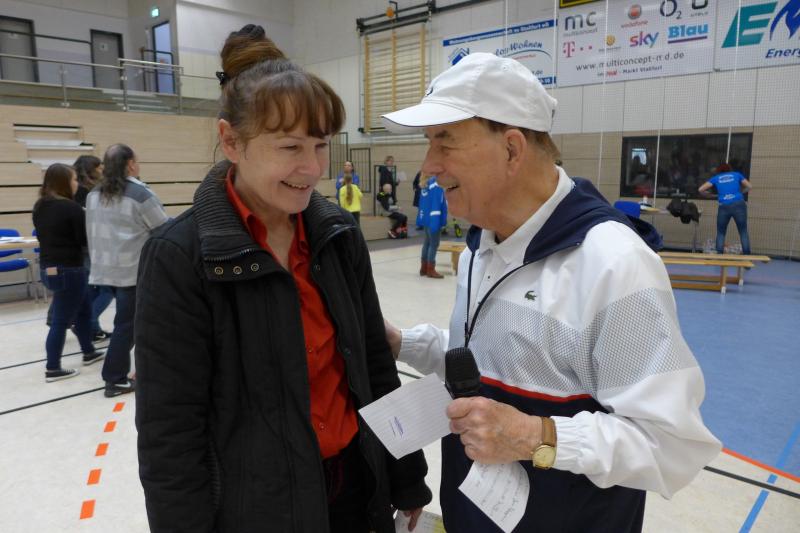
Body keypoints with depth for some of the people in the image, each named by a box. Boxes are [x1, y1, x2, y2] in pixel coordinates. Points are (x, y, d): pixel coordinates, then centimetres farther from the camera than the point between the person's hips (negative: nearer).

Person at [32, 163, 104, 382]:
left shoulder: (40, 207, 8)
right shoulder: (71, 207, -18)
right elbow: (85, 239, -14)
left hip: (48, 267, 9)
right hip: (68, 270, -9)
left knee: (83, 310, 22)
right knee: (61, 320, 0)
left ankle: (89, 352, 34)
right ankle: (52, 369, 9)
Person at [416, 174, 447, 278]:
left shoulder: (428, 182, 11)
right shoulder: (436, 183, -17)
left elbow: (424, 203, 15)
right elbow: (435, 204, -22)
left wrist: (421, 219, 19)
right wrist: (435, 221, -22)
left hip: (427, 219, 9)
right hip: (433, 219, -9)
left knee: (428, 242, 16)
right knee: (434, 244, -1)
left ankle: (424, 268, 24)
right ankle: (430, 270, 5)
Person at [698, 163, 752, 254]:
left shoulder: (716, 178, 18)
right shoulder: (737, 174, 20)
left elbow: (700, 189, 11)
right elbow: (749, 187, 21)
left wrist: (707, 193, 30)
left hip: (724, 207, 0)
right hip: (739, 204, 0)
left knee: (721, 233, 12)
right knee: (743, 232, 7)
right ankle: (747, 256, 3)